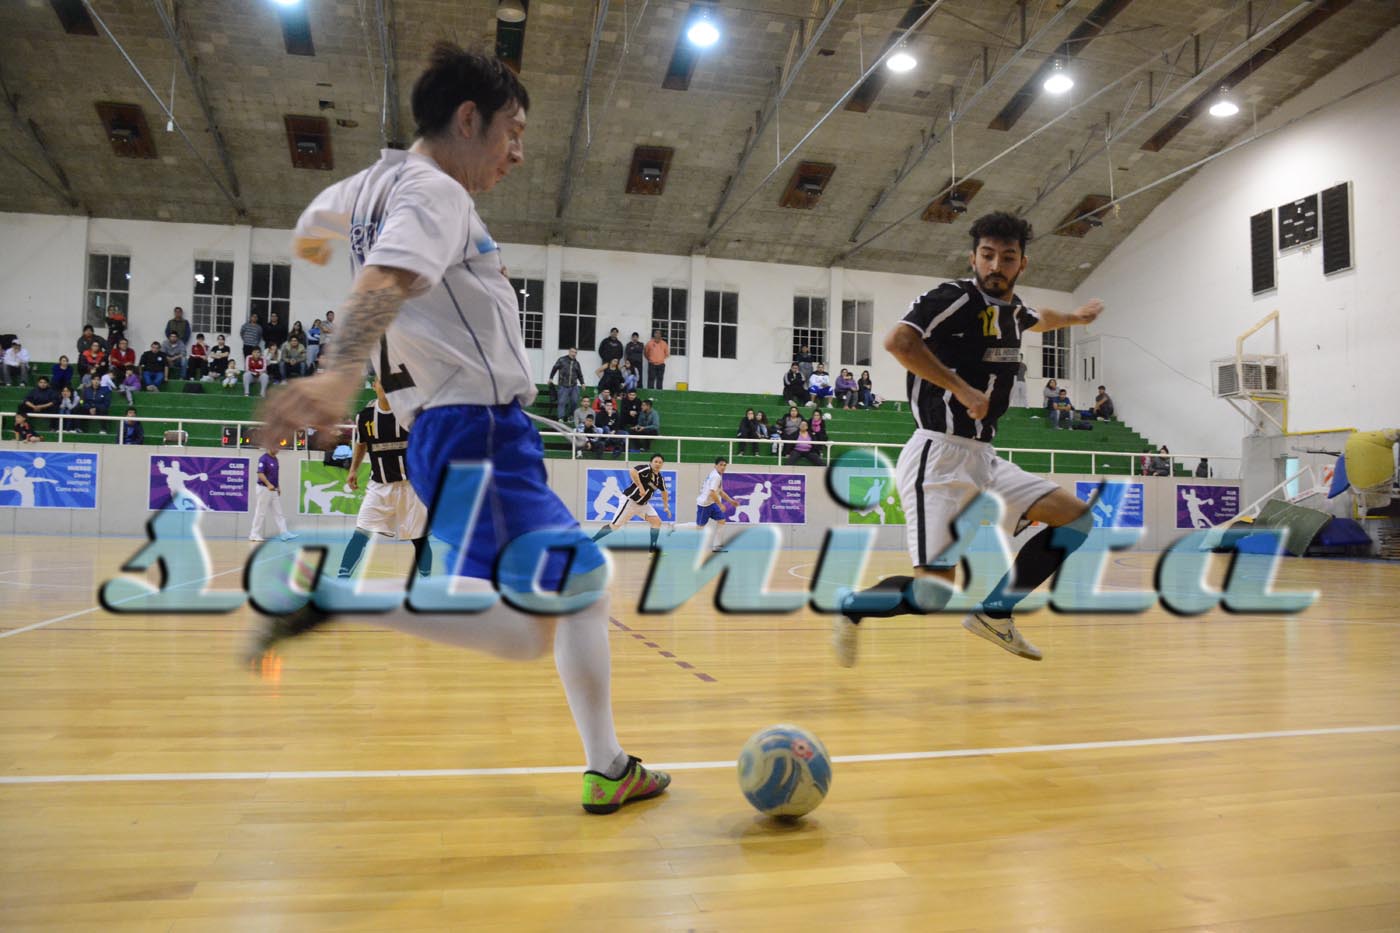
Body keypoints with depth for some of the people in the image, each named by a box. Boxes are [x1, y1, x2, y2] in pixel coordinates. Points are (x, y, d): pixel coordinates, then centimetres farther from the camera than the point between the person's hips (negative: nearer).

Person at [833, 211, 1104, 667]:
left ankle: (993, 612, 9)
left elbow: (1038, 319, 42)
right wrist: (961, 389, -25)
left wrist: (1074, 317, 55)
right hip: (939, 456, -9)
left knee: (1077, 517, 4)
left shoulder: (1011, 308, 15)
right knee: (935, 592, -17)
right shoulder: (955, 296, -10)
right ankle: (851, 608, 11)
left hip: (984, 457, 9)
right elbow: (897, 341, -27)